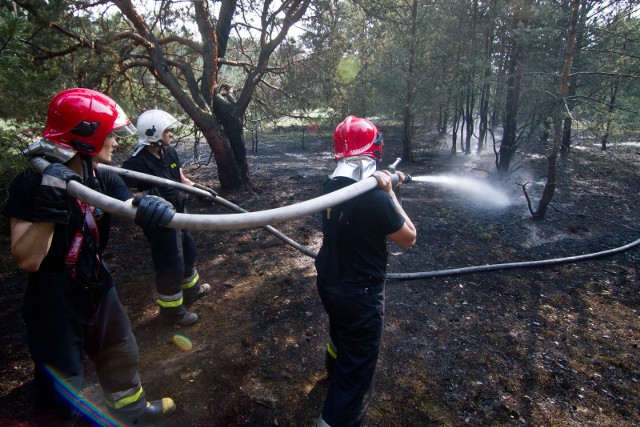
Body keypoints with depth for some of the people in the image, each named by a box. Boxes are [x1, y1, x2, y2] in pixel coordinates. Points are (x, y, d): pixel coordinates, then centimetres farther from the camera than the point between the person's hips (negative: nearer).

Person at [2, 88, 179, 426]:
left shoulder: (105, 180, -3)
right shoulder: (30, 184, -20)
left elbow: (130, 209, -19)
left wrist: (150, 206, -42)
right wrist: (50, 206, -37)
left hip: (98, 288, 7)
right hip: (53, 302, -7)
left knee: (121, 355, 25)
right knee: (62, 388, 7)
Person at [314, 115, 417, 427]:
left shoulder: (332, 185, -6)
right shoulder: (376, 198, -29)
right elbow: (409, 238, -13)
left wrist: (384, 186, 8)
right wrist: (390, 192, -12)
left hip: (328, 283, 8)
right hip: (359, 293, -8)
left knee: (340, 329, 36)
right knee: (357, 368, 10)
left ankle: (335, 368, 65)